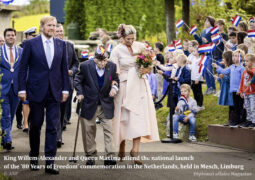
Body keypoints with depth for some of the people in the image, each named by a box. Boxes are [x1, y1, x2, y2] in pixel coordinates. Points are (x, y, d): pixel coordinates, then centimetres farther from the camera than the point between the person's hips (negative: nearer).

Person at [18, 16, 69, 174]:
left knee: (52, 127, -1)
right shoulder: (31, 44, -2)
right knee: (35, 125, 7)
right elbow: (23, 68, -1)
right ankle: (34, 158, 23)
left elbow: (64, 68, 10)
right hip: (36, 91, -2)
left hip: (55, 92, 2)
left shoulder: (61, 45, 7)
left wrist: (65, 89, 5)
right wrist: (22, 89, -6)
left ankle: (50, 163, 0)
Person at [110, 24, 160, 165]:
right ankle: (122, 147, 19)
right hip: (124, 86, -2)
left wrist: (146, 70, -8)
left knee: (139, 116, -8)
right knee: (124, 116, 2)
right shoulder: (117, 51, -4)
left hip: (139, 85, 2)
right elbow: (115, 73, -5)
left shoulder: (140, 46, 5)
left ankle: (135, 150, -7)